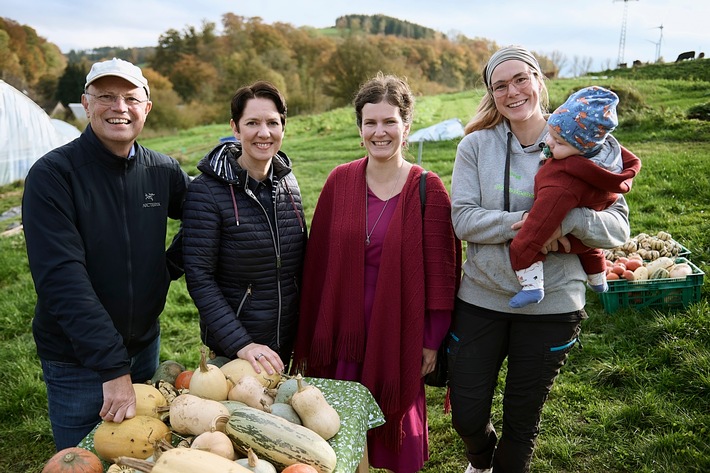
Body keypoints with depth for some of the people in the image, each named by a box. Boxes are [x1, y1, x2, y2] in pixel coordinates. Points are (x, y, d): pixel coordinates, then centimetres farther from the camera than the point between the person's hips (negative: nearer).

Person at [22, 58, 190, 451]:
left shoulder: (163, 171, -2)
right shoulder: (52, 175, -17)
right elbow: (61, 278, -24)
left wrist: (172, 266, -2)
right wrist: (112, 367, -28)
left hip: (145, 344, 5)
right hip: (77, 360, -4)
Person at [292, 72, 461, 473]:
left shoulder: (428, 189, -8)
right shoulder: (340, 181, -1)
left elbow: (440, 271, -5)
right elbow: (318, 261, 2)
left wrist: (432, 341, -3)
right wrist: (309, 337, 5)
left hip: (398, 330, -2)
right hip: (343, 329, 2)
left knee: (398, 415, 14)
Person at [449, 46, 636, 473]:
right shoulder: (476, 145, -2)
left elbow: (619, 227, -6)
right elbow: (464, 218, -10)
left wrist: (569, 217, -26)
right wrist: (524, 223, -24)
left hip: (552, 305, 0)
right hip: (481, 298, 1)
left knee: (523, 420, 15)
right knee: (466, 416, 11)